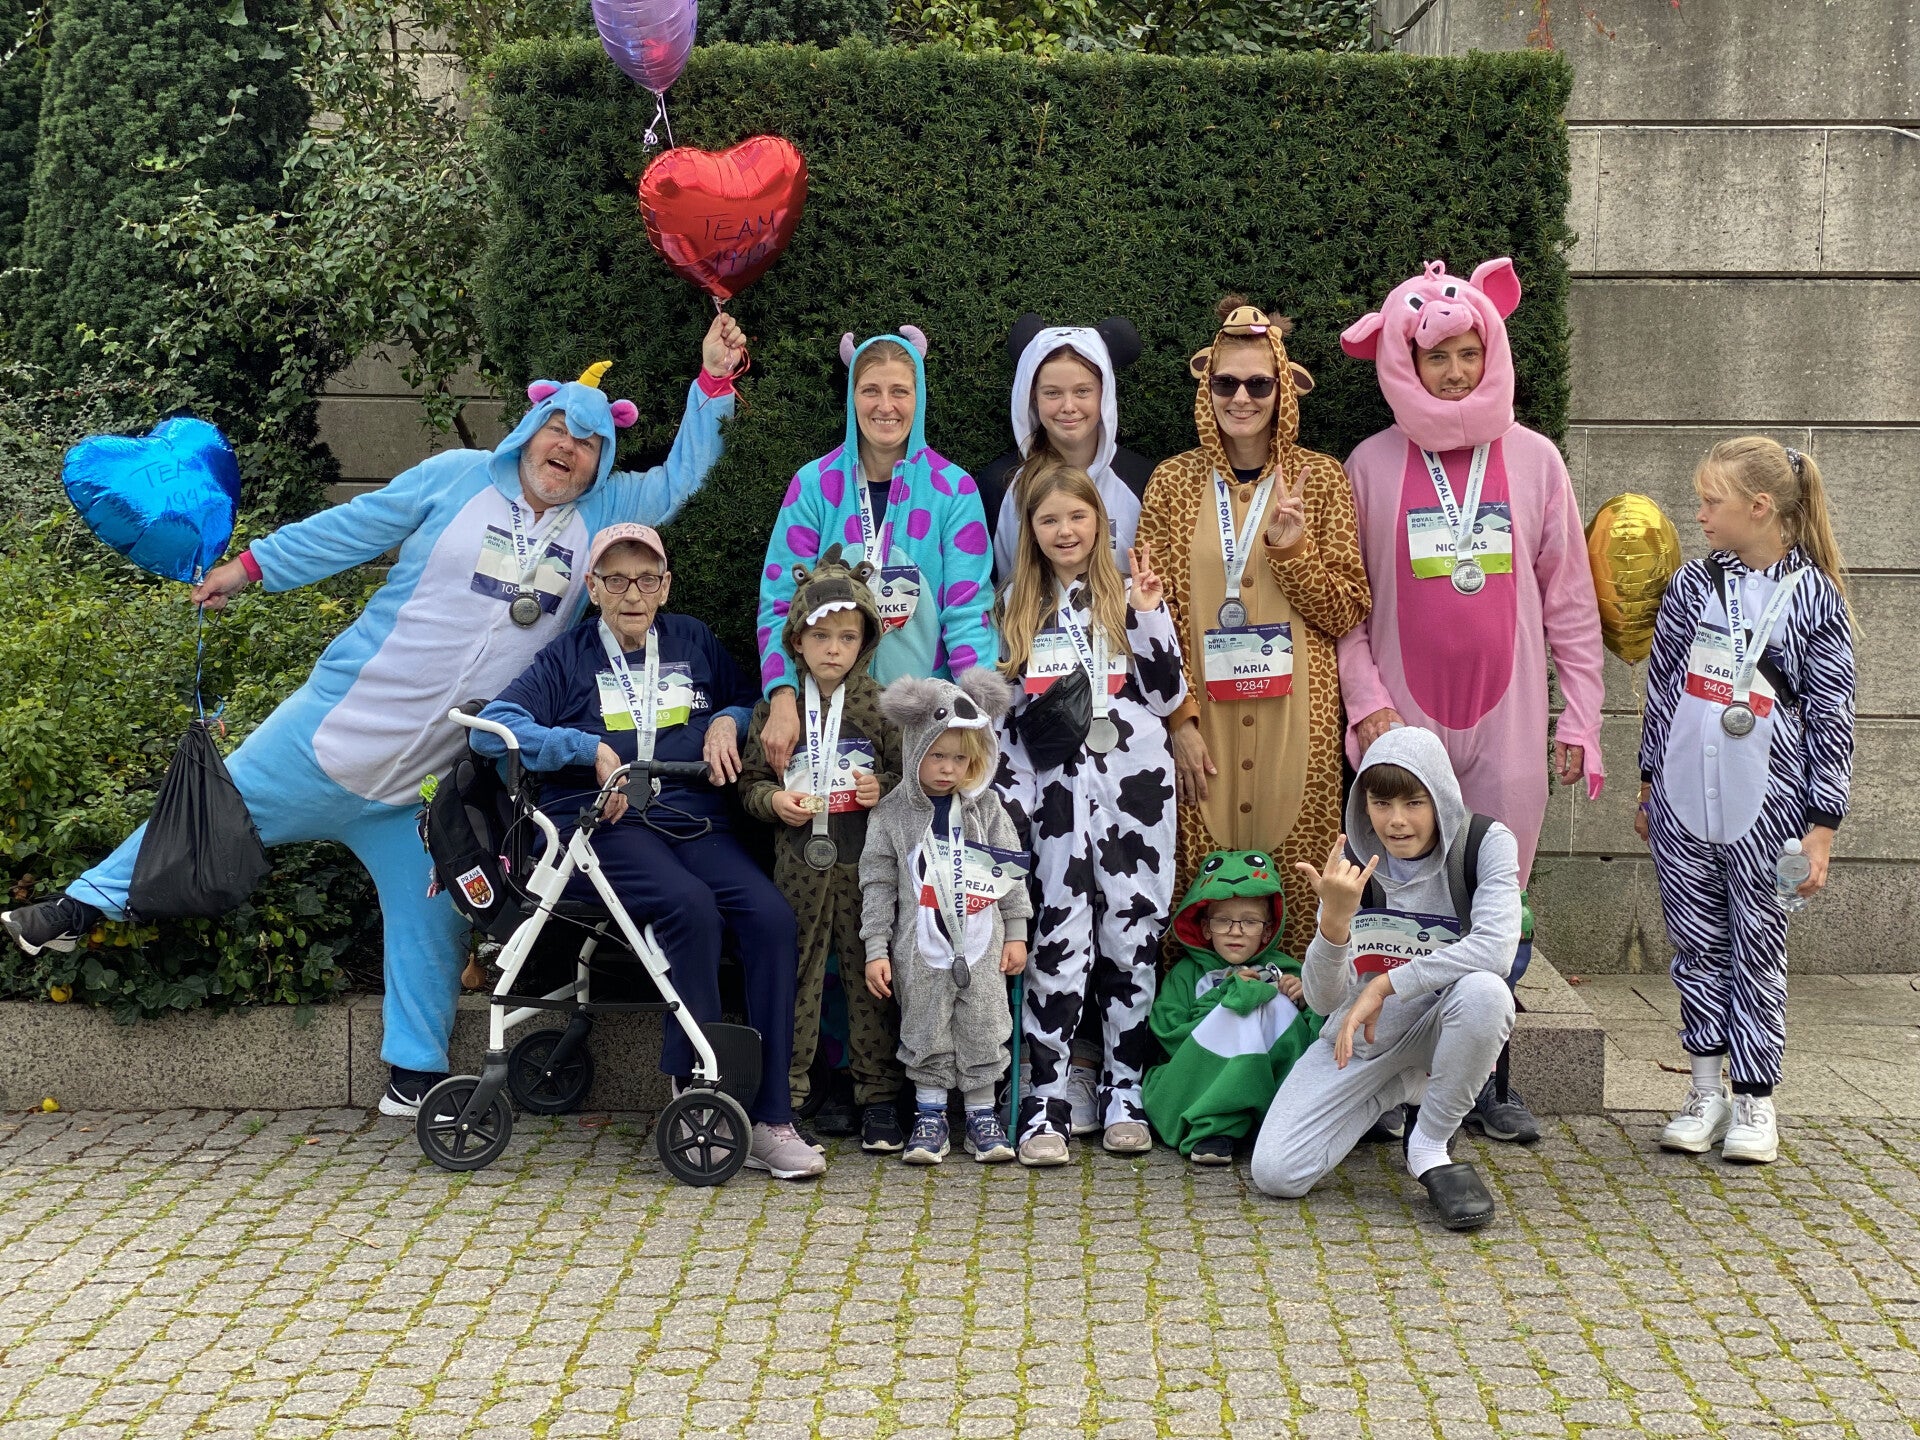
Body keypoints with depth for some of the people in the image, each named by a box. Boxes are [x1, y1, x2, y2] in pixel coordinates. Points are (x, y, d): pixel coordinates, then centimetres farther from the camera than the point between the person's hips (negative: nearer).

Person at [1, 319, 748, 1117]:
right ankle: (80, 909, 18)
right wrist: (250, 566, 5)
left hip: (439, 773, 2)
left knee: (431, 920, 5)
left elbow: (678, 479, 7)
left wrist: (713, 380, -3)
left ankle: (416, 1072, 17)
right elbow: (351, 528, 3)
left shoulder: (606, 510, 6)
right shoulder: (460, 477, -2)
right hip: (345, 721, -2)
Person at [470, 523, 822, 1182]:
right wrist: (593, 749, -9)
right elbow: (492, 728, 1)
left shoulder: (694, 643, 21)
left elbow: (752, 702, 31)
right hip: (604, 828, -3)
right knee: (689, 903, -36)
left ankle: (769, 1121, -28)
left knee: (771, 915, -28)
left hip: (695, 823, 3)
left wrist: (727, 722, 6)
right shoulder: (568, 657, 13)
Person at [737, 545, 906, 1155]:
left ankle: (878, 1097, 12)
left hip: (866, 865, -1)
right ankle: (785, 1095, 13)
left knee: (871, 977, 3)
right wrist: (775, 799, -9)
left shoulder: (880, 705, 3)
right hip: (800, 863, 1)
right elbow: (750, 782, 11)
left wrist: (885, 789, -13)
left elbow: (914, 775, 7)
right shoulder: (775, 707, 5)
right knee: (795, 975, 5)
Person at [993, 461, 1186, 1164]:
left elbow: (1168, 694, 3)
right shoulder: (1018, 607, 14)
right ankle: (1045, 1101, -5)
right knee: (1062, 935, -6)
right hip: (1059, 787, 0)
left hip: (1134, 782, 0)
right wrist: (1012, 792, 6)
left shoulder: (1126, 594, 9)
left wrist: (1150, 614, -6)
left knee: (1132, 932, 1)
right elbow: (1005, 710, 15)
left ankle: (1123, 1091, 11)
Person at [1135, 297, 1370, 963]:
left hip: (1296, 723, 0)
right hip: (1200, 718, 0)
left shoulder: (1320, 478, 5)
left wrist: (1292, 545, -14)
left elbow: (1345, 614, 1)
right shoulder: (1173, 482, 5)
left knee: (1298, 885, 1)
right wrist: (1179, 720, -7)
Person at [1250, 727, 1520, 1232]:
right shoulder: (1352, 863, -6)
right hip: (1358, 1039, 2)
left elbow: (1497, 947, -30)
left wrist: (1384, 986, -26)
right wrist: (1334, 918, -29)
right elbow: (1323, 999, -10)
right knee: (1274, 1172, -14)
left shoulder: (1486, 844, -12)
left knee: (1485, 991, -38)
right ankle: (1390, 1100, 16)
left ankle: (1430, 1147, -14)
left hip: (1439, 1032, -2)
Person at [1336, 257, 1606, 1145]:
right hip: (1404, 724, -1)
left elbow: (1570, 599, 8)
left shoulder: (1532, 459, 6)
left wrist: (1581, 716, 4)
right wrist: (1365, 698, -7)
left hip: (1506, 722, 1)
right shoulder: (1372, 465, 3)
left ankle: (1488, 1080, 15)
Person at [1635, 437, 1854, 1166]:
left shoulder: (1813, 596, -5)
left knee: (1757, 950, 4)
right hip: (1684, 801, 3)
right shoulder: (1693, 585, 4)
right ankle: (1706, 1091, 19)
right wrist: (1648, 785, 14)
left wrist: (1822, 825, -6)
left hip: (1766, 806, -3)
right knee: (1698, 947, 9)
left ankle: (1754, 1100, 15)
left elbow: (1832, 716, -4)